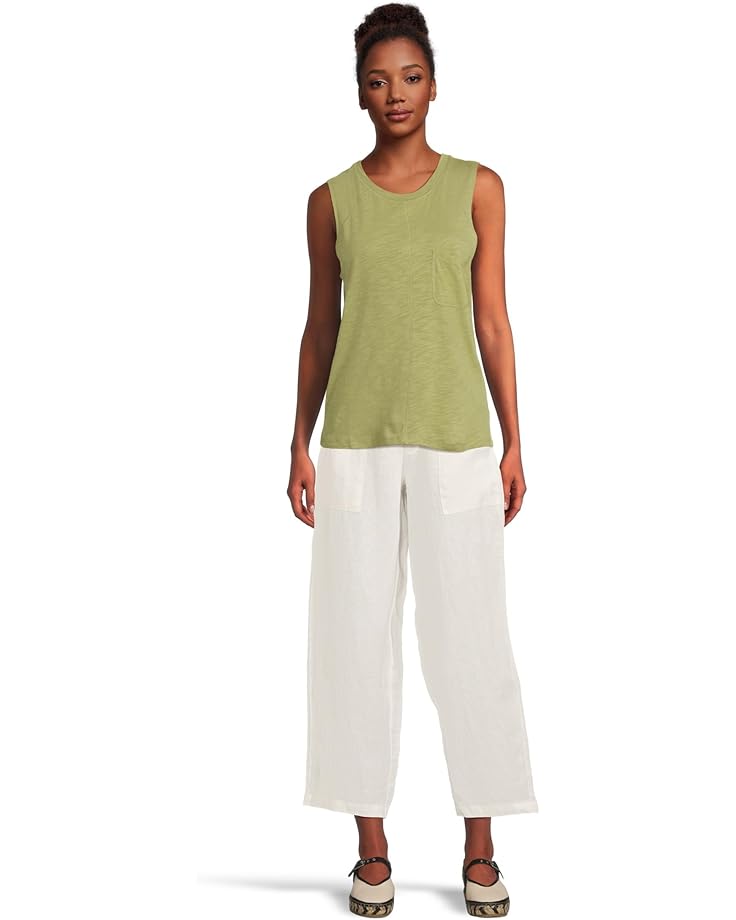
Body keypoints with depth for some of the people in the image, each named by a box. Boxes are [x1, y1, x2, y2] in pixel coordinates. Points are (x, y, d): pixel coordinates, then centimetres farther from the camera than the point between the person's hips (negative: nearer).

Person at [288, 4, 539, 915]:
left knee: (468, 637, 1)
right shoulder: (332, 200, 7)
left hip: (455, 439, -1)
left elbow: (493, 323, 5)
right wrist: (300, 445, 6)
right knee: (356, 637, 3)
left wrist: (513, 443, 1)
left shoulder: (478, 187, 5)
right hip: (356, 444, 1)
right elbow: (319, 329, 10)